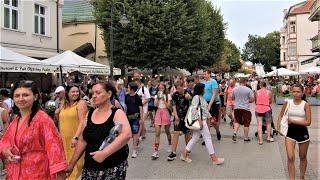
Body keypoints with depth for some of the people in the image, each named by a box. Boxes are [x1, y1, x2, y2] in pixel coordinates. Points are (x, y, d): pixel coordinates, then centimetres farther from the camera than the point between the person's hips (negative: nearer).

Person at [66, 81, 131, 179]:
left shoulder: (117, 113, -11)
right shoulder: (90, 113, 5)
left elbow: (127, 134, -29)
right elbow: (82, 141, 11)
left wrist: (104, 153, -33)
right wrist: (71, 164, 11)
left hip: (113, 168, -5)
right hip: (89, 168, 5)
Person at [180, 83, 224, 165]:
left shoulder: (202, 97, 16)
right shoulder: (196, 97, -13)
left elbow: (205, 109, 22)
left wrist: (210, 117, 18)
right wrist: (199, 120, -24)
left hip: (203, 120, 9)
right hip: (200, 120, -9)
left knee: (195, 138, 11)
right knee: (207, 138, -3)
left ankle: (184, 154, 17)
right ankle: (214, 158, 6)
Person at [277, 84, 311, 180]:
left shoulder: (306, 105, -10)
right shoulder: (287, 103, -3)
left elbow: (308, 122, -14)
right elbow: (281, 115, 8)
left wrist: (293, 121, -18)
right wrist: (279, 126, -7)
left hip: (302, 132, -1)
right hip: (290, 132, 1)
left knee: (302, 157, 16)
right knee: (290, 158, -6)